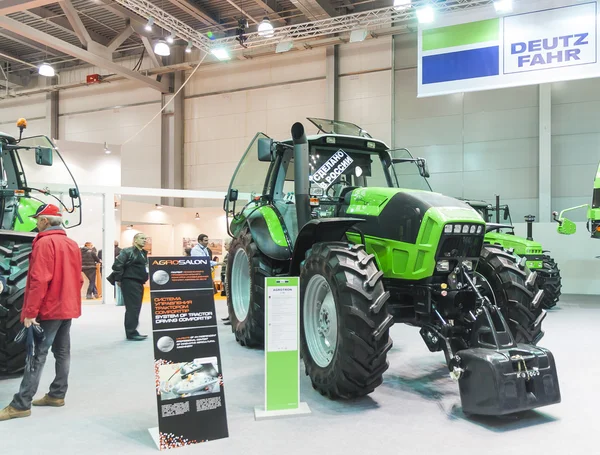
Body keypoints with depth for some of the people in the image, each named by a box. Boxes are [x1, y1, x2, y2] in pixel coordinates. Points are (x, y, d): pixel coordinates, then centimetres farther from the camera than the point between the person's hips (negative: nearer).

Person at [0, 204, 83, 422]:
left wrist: (30, 312, -19)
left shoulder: (44, 243, -14)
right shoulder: (72, 244, 12)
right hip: (67, 308, 8)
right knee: (62, 352, 11)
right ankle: (57, 394, 18)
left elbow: (39, 280, -20)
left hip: (49, 310, -8)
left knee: (38, 355, -6)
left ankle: (21, 404, -3)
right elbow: (77, 278, 15)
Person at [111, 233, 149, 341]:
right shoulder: (127, 251, -10)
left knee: (136, 308, 12)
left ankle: (132, 331, 20)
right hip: (130, 283, -9)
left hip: (139, 283, 9)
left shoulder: (144, 253, 16)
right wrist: (118, 279, -15)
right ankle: (131, 333, -2)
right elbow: (117, 265, -17)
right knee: (132, 308, -7)